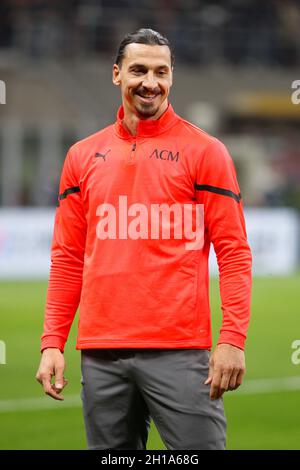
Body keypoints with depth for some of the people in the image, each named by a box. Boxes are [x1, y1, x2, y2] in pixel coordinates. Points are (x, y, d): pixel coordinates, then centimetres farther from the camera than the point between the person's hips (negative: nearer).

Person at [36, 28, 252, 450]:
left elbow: (233, 252, -2)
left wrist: (232, 340, -12)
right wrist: (52, 342, 5)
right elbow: (68, 258, 14)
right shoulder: (83, 156, 12)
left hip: (180, 351, -4)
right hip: (101, 352, 4)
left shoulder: (204, 151, 1)